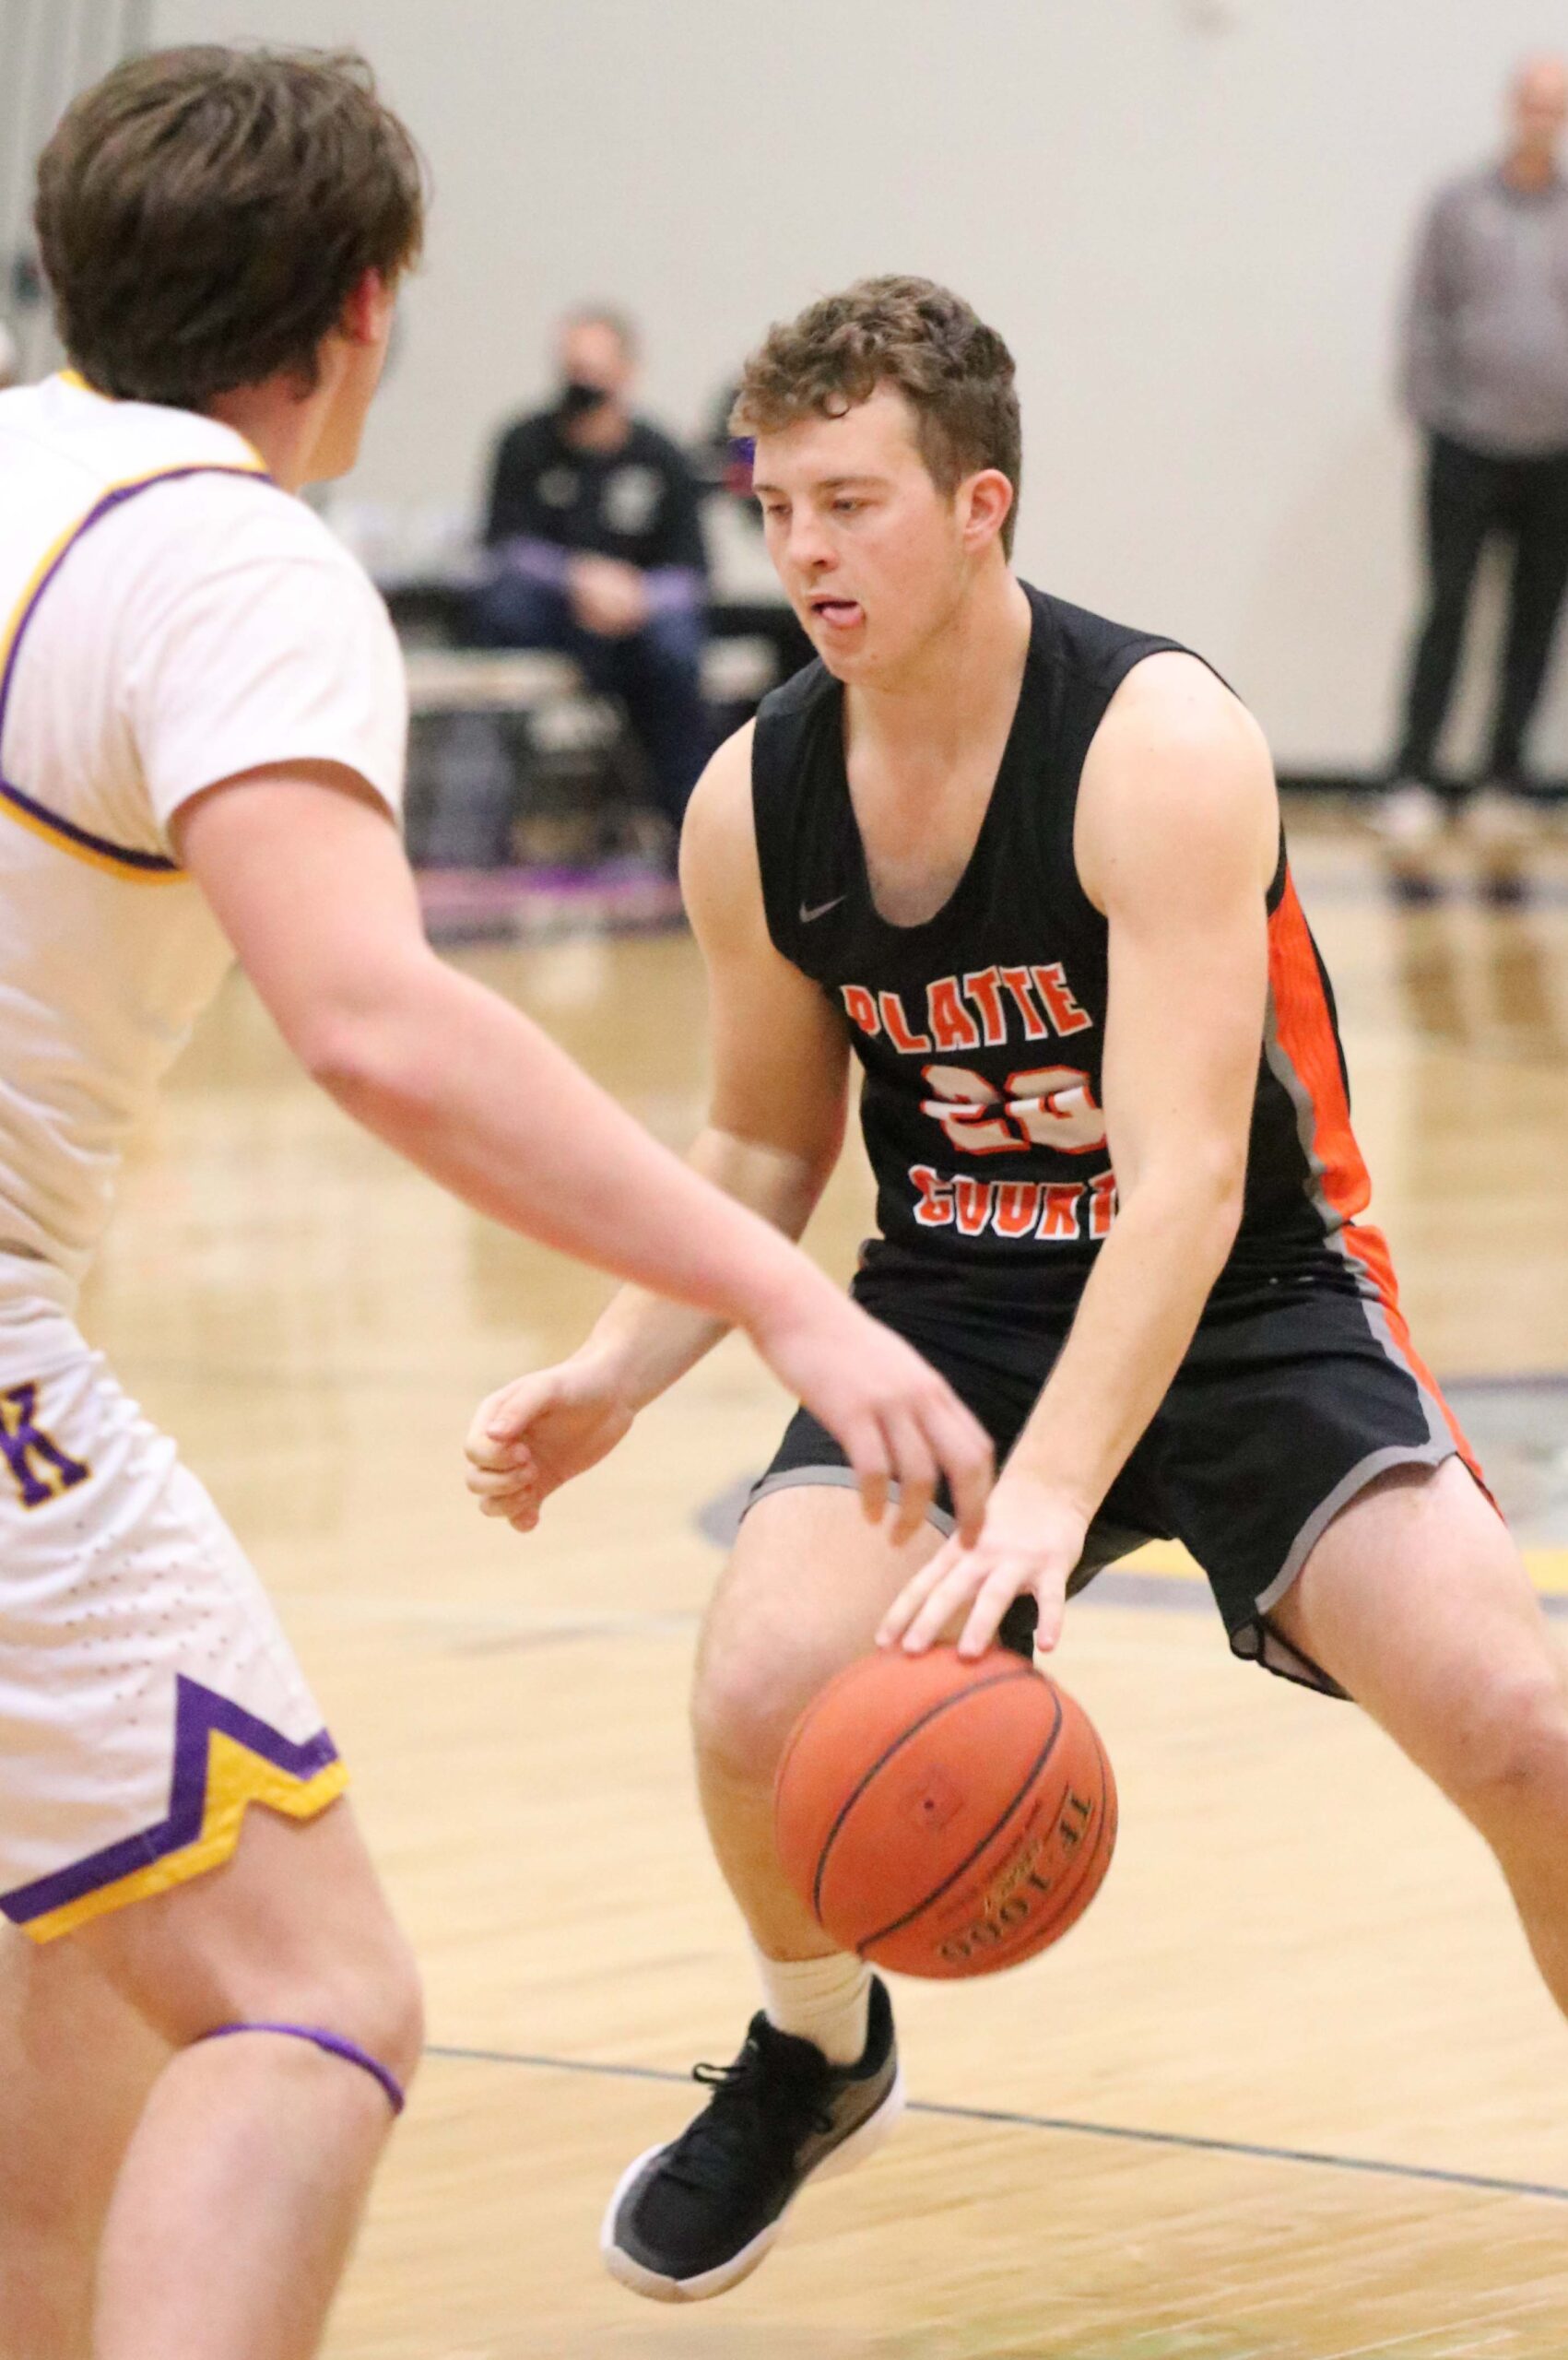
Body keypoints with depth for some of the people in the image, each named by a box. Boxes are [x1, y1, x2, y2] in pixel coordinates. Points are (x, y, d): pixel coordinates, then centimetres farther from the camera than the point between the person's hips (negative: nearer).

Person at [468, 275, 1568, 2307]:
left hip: (1245, 1295, -4)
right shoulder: (754, 805, -7)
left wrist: (1043, 1499, -43)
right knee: (763, 1694, -21)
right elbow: (765, 1147, 10)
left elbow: (1185, 1180, -32)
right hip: (955, 1300, 4)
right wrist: (614, 1376, -8)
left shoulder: (1163, 746, -24)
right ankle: (815, 2056, 12)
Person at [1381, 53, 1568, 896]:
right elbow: (1425, 316, 5)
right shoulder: (1458, 206, 4)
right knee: (1447, 613, -6)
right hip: (1469, 448, -2)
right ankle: (1412, 789, -6)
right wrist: (1431, 408, -3)